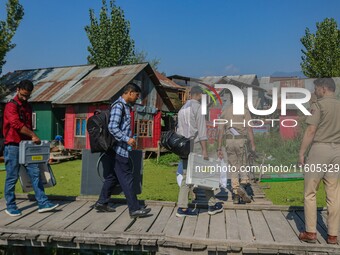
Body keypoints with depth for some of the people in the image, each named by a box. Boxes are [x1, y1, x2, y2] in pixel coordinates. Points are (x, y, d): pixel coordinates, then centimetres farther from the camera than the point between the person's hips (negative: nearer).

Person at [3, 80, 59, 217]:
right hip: (13, 145, -7)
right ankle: (10, 206, 15)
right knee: (12, 177, 2)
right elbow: (17, 124, -22)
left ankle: (42, 203, 2)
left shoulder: (27, 106, 15)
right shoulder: (11, 106, -9)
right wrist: (33, 136, -20)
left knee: (35, 173, 1)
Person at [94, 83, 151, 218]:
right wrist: (127, 139, -23)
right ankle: (134, 209, -1)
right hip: (119, 149, -10)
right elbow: (112, 127, -22)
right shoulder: (118, 105, -13)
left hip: (119, 149, 10)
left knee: (112, 176, 17)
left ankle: (102, 202, 27)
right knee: (127, 179, -6)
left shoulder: (125, 106, 17)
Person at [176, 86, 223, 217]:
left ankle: (182, 207, 3)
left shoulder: (182, 109, 17)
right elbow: (201, 130, -14)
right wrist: (205, 150, -16)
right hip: (195, 145, -7)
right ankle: (212, 205, 14)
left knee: (186, 176, 7)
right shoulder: (198, 107, -8)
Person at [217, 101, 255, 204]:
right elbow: (249, 129, -8)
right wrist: (253, 145, -8)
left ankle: (235, 195, 8)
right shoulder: (244, 110, 2)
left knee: (234, 167, 9)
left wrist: (219, 148, 8)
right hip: (241, 140, -3)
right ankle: (243, 184, -16)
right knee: (242, 165, 10)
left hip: (229, 141, 3)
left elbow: (221, 130, 8)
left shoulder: (225, 111, 13)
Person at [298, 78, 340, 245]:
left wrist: (301, 153, -8)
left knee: (310, 193, 3)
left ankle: (310, 233, 7)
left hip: (319, 148, -6)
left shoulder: (319, 105, -8)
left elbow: (310, 131, -13)